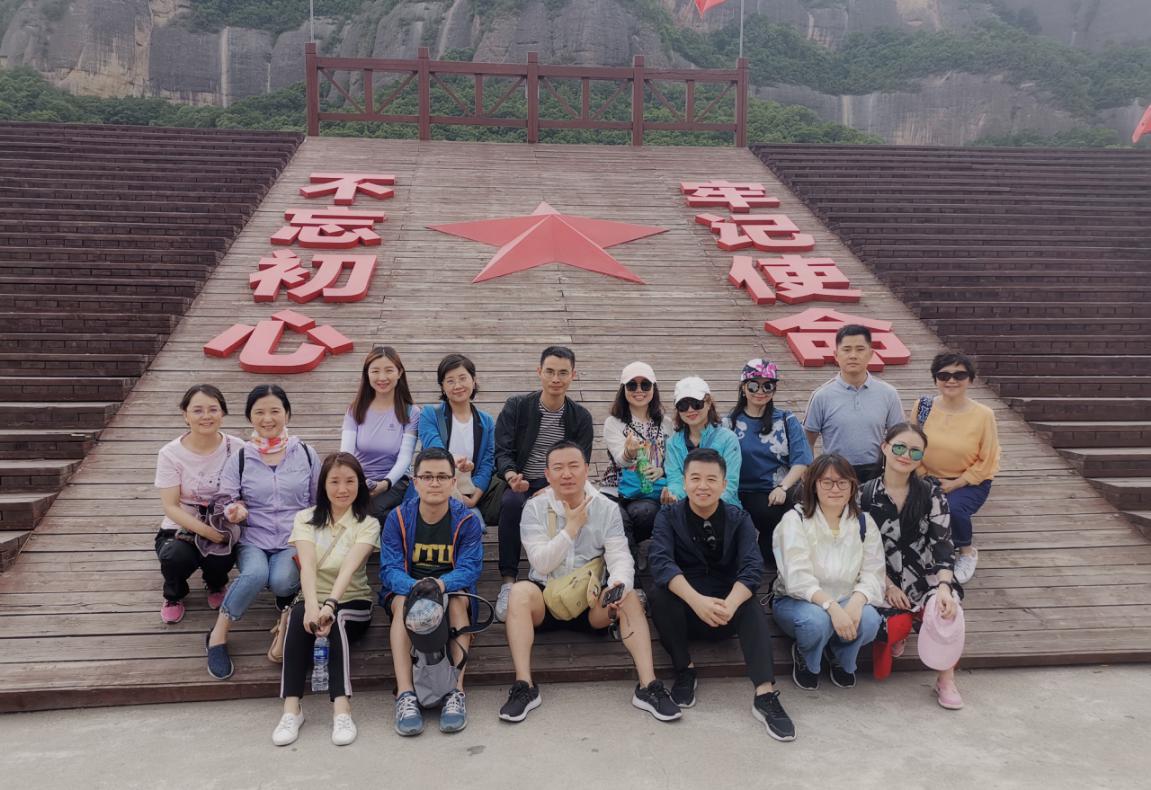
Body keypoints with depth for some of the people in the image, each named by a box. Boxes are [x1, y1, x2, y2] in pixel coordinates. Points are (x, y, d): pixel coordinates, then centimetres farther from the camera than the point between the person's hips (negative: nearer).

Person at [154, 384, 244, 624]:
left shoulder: (236, 448, -7)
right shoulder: (171, 454, -9)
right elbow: (171, 506, -13)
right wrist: (204, 530, -28)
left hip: (222, 530, 0)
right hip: (181, 529, 0)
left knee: (220, 558, -31)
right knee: (175, 556, -32)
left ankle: (216, 586, 12)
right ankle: (174, 596, 8)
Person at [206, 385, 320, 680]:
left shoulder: (305, 454, 8)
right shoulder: (240, 458, 6)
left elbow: (319, 504, 12)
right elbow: (226, 501, 7)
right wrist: (233, 511, -17)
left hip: (294, 541, 0)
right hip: (253, 540, 0)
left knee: (281, 580, -32)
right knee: (256, 573, -33)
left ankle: (287, 615, 1)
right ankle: (218, 635, -14)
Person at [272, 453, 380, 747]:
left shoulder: (368, 524, -3)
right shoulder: (305, 519, 1)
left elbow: (349, 567, -22)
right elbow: (307, 565, -17)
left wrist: (330, 604, -40)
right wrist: (312, 605, -36)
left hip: (353, 604, -1)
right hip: (313, 601, 1)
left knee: (337, 621, -35)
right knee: (299, 615, -33)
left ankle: (341, 709, -42)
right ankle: (291, 708, -35)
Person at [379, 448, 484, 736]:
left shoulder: (467, 520, -7)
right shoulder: (398, 518, -6)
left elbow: (470, 568, -17)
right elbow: (390, 569, -14)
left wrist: (441, 584, -39)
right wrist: (416, 587, -37)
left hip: (452, 591, 0)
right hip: (406, 588, 1)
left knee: (457, 601, -33)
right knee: (403, 602, -32)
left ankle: (456, 692, -35)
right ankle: (405, 694, -39)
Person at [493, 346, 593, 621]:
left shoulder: (581, 417, 7)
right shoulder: (516, 407, 4)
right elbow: (502, 452, -3)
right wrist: (512, 477, -27)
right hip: (521, 485, 0)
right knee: (511, 502, -36)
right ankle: (508, 582, -27)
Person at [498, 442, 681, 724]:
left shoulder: (607, 508, 1)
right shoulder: (535, 508, -2)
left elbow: (620, 557, -10)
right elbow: (541, 563, -12)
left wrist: (620, 583, -32)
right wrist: (572, 527, -16)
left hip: (591, 601, 1)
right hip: (546, 599, -1)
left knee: (629, 597, -28)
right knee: (520, 591, -32)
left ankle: (648, 686, -28)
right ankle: (524, 687, -31)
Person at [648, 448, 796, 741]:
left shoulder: (739, 519, -1)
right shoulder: (669, 517, -4)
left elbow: (752, 567, -17)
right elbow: (661, 562, -22)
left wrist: (730, 604, -38)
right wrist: (697, 601, -40)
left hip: (726, 611, 0)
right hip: (683, 612, 0)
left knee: (751, 603, -30)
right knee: (658, 593, -29)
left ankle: (765, 694, -36)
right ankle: (684, 670, -12)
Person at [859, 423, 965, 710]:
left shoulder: (931, 492, 0)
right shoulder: (864, 495, -2)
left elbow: (943, 543, -6)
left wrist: (944, 587, -21)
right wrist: (888, 585, -10)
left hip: (927, 576, 1)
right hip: (884, 580, 0)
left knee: (947, 610, -32)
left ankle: (946, 679, -9)